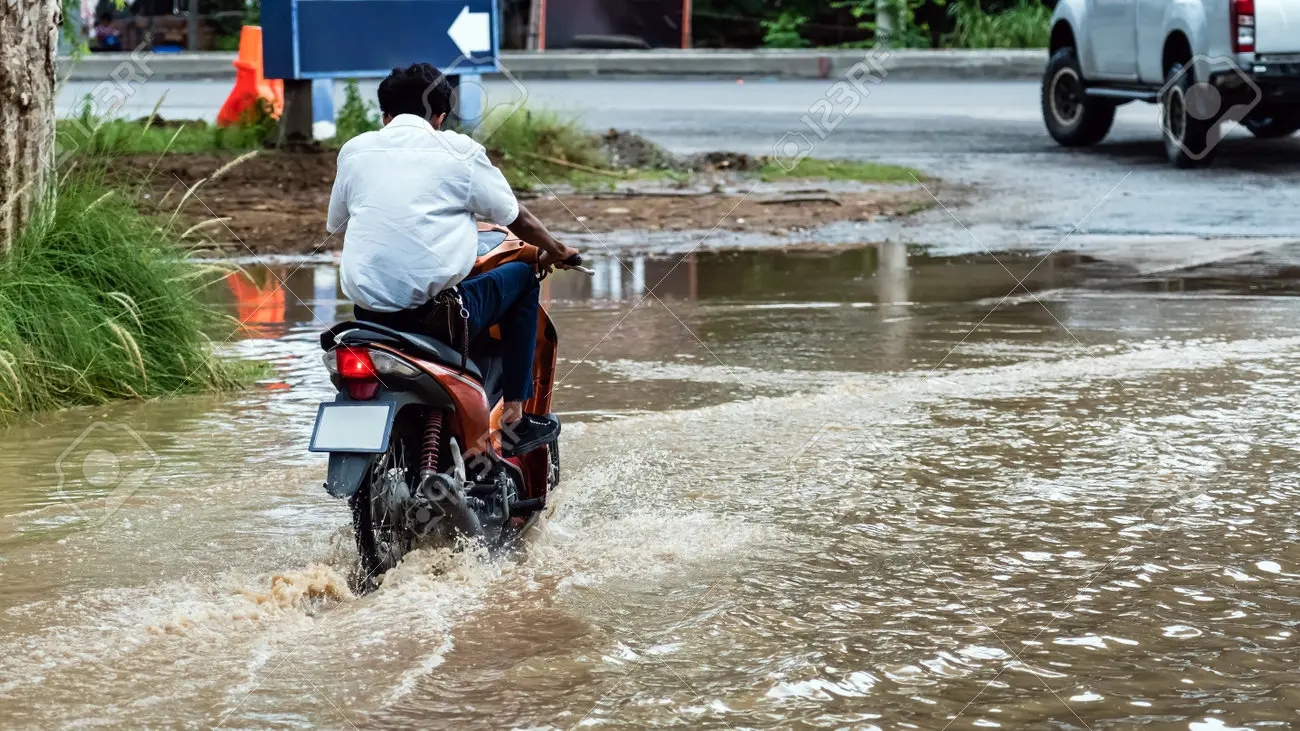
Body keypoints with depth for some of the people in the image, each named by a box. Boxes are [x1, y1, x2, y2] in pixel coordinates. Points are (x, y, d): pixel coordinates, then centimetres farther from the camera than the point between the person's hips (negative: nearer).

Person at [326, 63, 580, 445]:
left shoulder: (354, 151, 12)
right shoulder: (459, 151, 2)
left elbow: (335, 225, 25)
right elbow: (518, 219, 11)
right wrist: (557, 252, 31)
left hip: (369, 312, 4)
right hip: (437, 312, -4)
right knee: (521, 277, 21)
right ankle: (515, 412, 20)